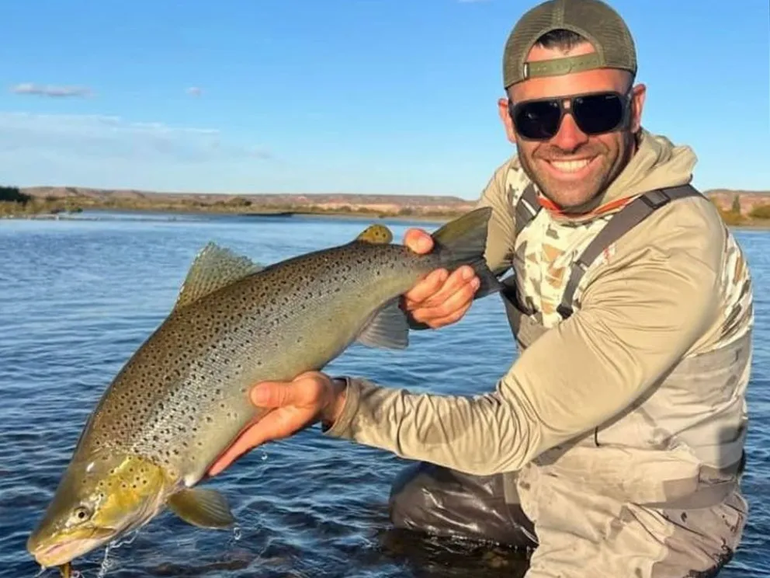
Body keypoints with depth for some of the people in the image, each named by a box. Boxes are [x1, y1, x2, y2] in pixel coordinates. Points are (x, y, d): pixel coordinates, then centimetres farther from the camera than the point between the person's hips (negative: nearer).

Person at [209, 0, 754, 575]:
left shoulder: (675, 257, -33)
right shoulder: (523, 181, -10)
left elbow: (512, 427, -33)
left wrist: (334, 402, -42)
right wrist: (416, 289, -36)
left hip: (645, 509, -7)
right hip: (550, 457, 7)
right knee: (413, 500, 22)